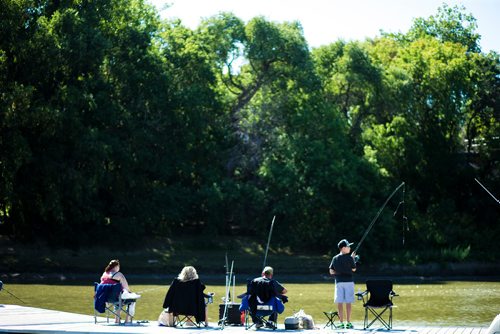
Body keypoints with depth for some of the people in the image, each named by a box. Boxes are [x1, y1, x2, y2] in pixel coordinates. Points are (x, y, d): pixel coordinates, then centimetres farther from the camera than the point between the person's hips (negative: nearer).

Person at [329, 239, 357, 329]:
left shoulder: (335, 258, 3)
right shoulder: (349, 258, -8)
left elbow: (331, 272, 3)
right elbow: (353, 269, 2)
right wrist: (353, 259, 11)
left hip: (338, 281, 3)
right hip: (348, 281, -3)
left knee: (340, 303, 4)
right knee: (348, 303, 2)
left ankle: (341, 323, 3)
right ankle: (348, 323, 3)